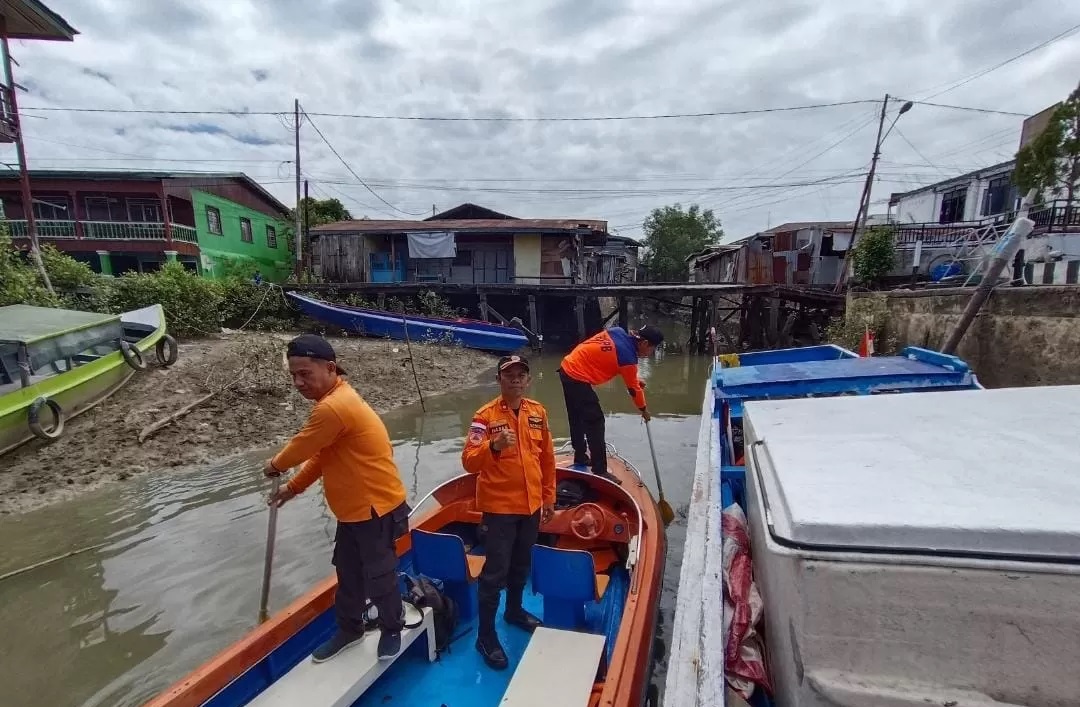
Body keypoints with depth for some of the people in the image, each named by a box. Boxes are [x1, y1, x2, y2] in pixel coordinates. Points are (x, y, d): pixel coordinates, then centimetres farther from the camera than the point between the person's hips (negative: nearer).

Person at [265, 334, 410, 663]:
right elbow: (321, 454, 14)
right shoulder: (335, 400, 5)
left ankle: (392, 631, 34)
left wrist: (275, 465, 6)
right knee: (348, 574, 24)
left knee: (379, 576, 11)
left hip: (376, 509, -10)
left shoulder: (335, 407, -29)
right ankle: (349, 630, 44)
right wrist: (293, 488, 14)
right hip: (352, 509, 10)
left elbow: (301, 447, -15)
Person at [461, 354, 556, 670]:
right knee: (495, 572, 4)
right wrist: (494, 446, -39)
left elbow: (547, 458, 9)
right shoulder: (485, 416, -15)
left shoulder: (538, 412, 1)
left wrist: (549, 497, 11)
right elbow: (469, 462, -22)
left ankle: (515, 611, 46)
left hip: (531, 505, 5)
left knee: (522, 565, 23)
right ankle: (486, 635, 23)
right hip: (499, 507, -5)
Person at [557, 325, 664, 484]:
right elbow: (633, 388, -4)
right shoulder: (628, 356, -18)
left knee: (577, 418, 21)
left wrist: (636, 380, 19)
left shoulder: (619, 332, 4)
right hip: (578, 378, -10)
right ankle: (600, 471, 1)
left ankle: (580, 457, 36)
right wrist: (644, 410, 13)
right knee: (595, 422, -4)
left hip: (568, 368, 10)